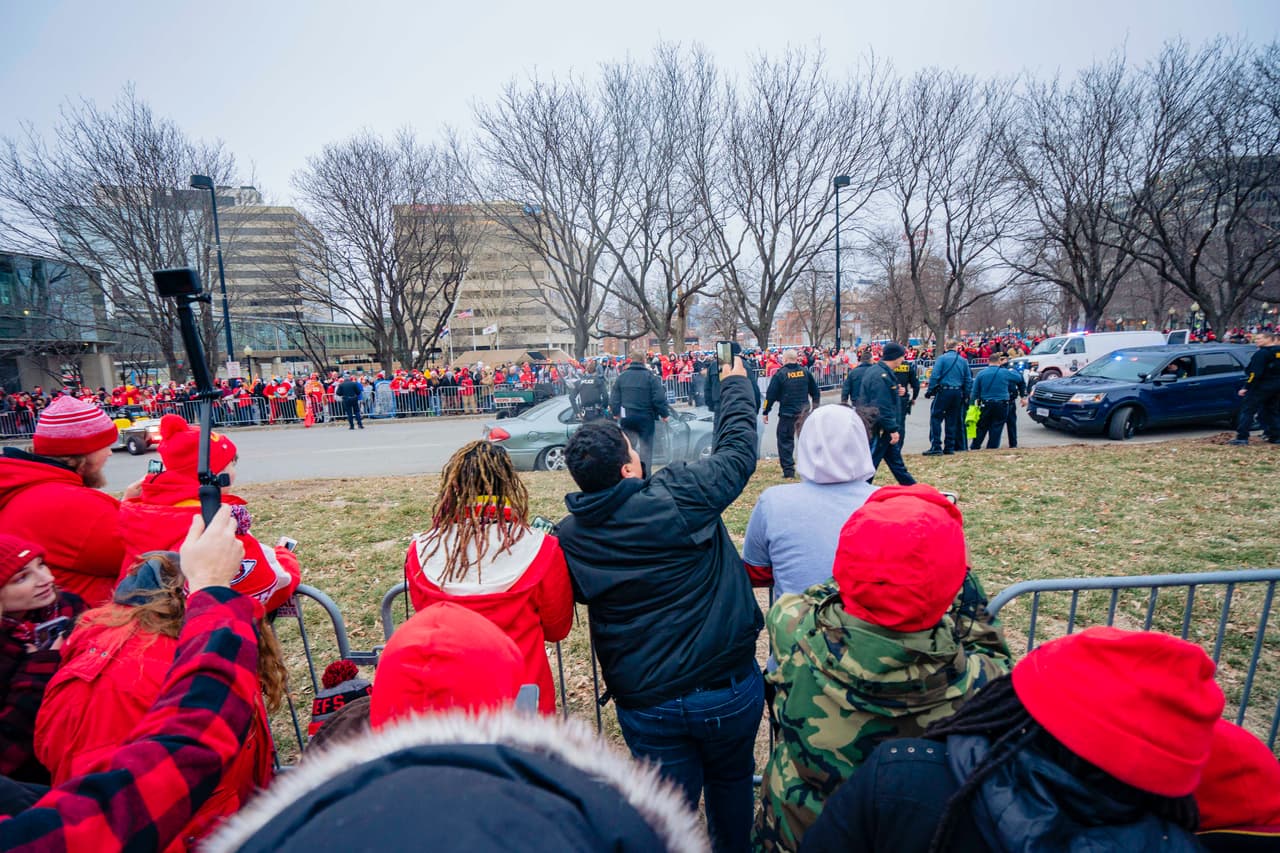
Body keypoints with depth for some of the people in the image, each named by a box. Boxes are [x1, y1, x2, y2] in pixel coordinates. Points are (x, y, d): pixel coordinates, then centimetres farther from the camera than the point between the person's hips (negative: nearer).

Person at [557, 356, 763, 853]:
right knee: (731, 782, 29)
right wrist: (735, 384, 9)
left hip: (645, 704, 1)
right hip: (728, 690, -1)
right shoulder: (680, 497, -22)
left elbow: (573, 597, 9)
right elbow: (737, 450, -6)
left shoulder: (569, 538, -11)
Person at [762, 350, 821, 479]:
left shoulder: (780, 374, -9)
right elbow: (815, 392, 12)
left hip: (787, 413, -4)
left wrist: (766, 412, 0)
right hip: (804, 412, 4)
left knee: (785, 441, 4)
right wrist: (815, 407, 24)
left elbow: (771, 395, -9)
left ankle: (788, 472, 0)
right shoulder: (805, 372, 4)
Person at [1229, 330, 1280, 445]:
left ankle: (1242, 437, -12)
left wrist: (1246, 387, -16)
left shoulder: (1262, 353, -13)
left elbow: (1255, 373, -19)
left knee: (1247, 411, -6)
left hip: (1262, 387, -8)